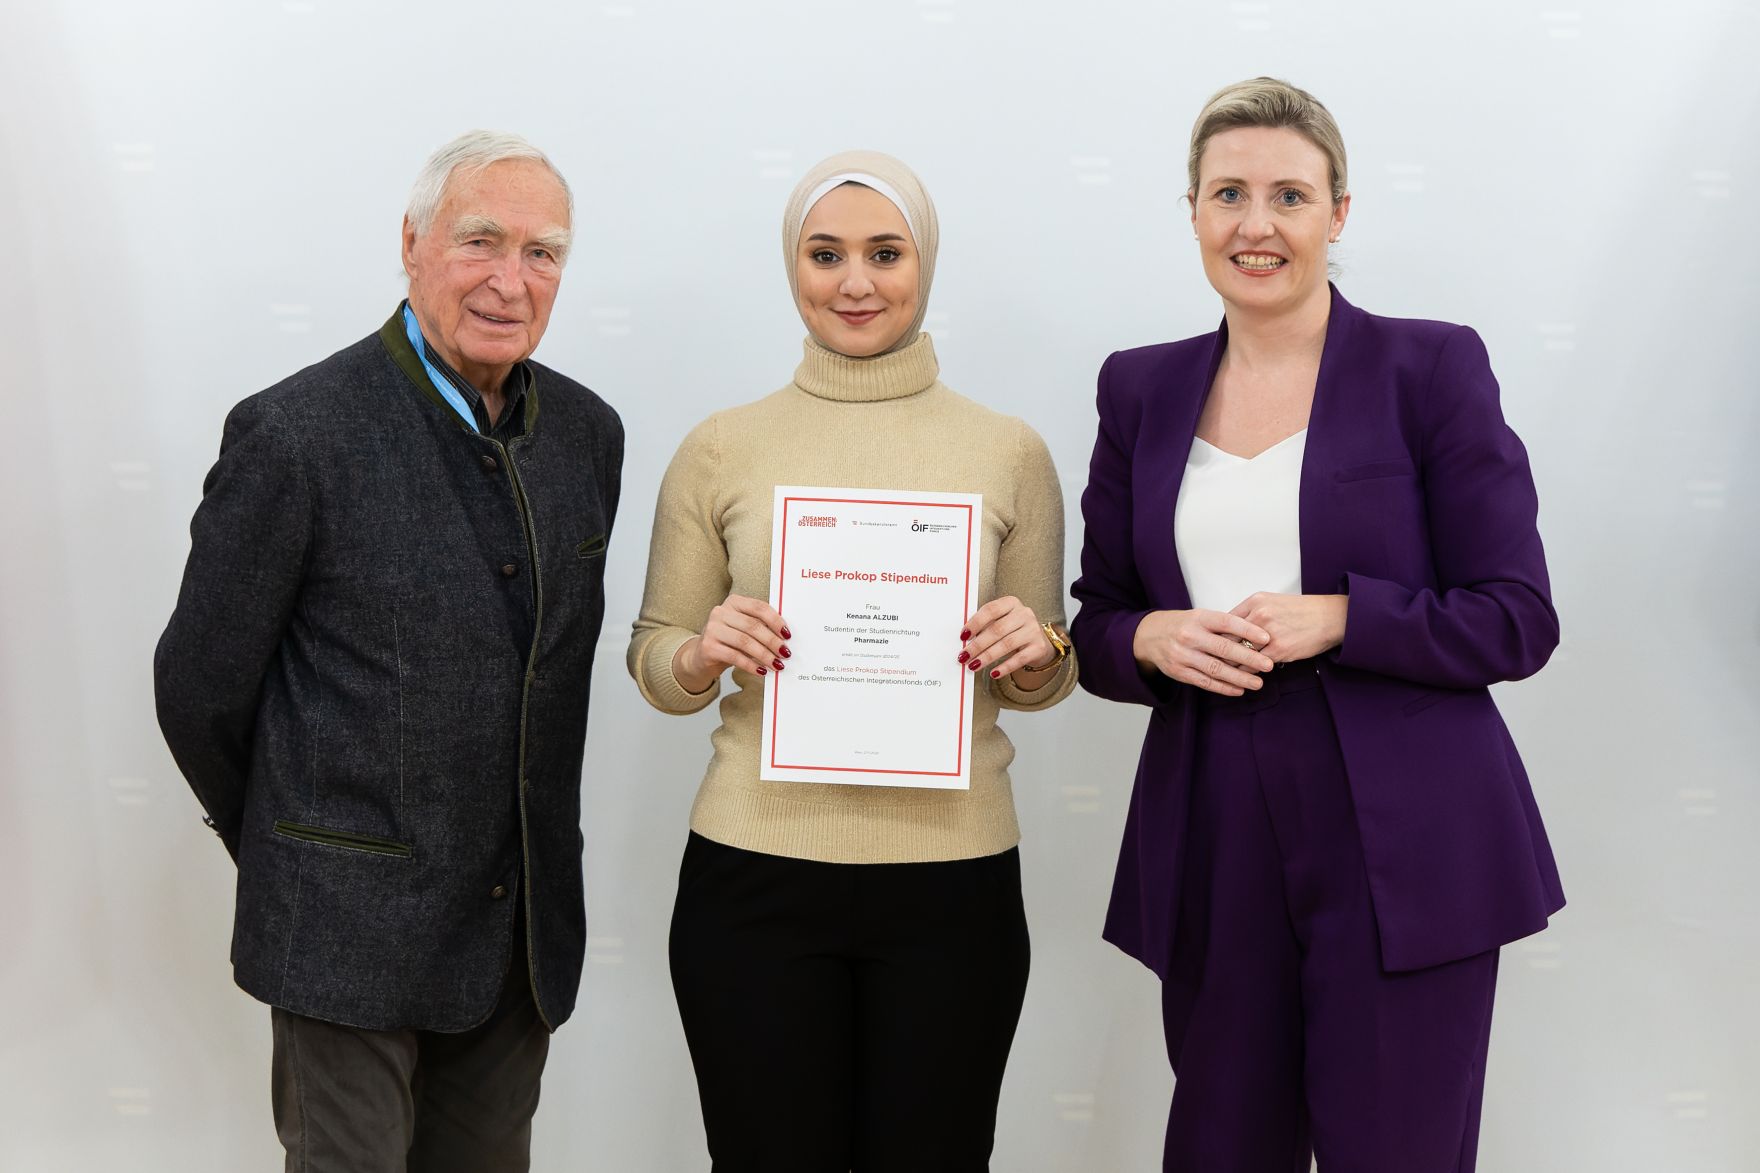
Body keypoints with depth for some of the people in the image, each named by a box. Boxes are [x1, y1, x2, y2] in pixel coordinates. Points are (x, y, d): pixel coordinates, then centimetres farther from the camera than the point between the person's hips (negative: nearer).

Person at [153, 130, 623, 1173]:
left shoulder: (588, 432, 4)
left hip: (527, 927, 5)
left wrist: (527, 854, 14)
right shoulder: (296, 434, -14)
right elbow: (199, 686, -6)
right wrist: (282, 855, 6)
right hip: (351, 930, -5)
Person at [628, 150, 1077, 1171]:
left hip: (952, 876, 1)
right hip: (756, 872, 0)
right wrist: (704, 655, -12)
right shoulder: (722, 450, 3)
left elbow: (1044, 681, 12)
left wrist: (1036, 655, -11)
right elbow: (653, 661, 9)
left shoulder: (1008, 451, 3)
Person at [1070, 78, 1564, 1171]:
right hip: (1215, 845, 4)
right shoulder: (1143, 389, 9)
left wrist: (1334, 620, -18)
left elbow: (1518, 621, -4)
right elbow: (1098, 619, 13)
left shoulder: (1432, 365, -2)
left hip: (1403, 847, -3)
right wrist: (1152, 639, -9)